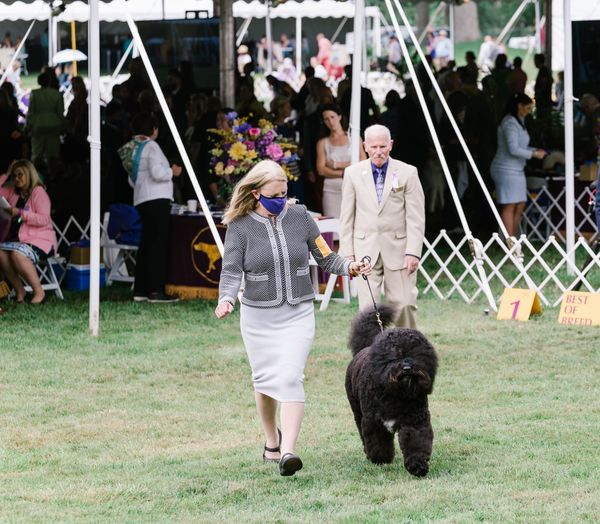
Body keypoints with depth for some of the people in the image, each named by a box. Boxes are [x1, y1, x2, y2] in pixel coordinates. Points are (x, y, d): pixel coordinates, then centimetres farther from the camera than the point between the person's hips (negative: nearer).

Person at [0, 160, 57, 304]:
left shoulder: (38, 192, -4)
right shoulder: (13, 192, 17)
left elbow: (44, 219, -14)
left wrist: (21, 213, -21)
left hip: (40, 240, -6)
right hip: (17, 239, 6)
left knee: (17, 254, -36)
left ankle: (39, 291, -22)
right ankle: (19, 290, -13)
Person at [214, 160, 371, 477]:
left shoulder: (299, 216, -1)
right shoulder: (240, 226, -5)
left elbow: (325, 258, 5)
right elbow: (231, 270, -9)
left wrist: (349, 267, -13)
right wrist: (226, 299, -28)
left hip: (297, 313, 0)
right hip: (258, 316, 0)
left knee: (290, 378, -15)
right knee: (265, 379, 12)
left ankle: (287, 452, -21)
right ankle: (271, 440, 36)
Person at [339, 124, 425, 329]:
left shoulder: (407, 173, 2)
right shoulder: (353, 173, 6)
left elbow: (416, 217, -1)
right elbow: (347, 218, 9)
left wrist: (413, 252, -8)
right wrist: (348, 253, 3)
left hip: (397, 249, -1)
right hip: (366, 249, 1)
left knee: (404, 303, -2)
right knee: (368, 305, -5)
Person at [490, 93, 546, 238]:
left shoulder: (518, 121, 16)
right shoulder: (510, 123, -15)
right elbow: (513, 149, -21)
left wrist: (535, 150, 8)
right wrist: (534, 154, -14)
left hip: (517, 170, 10)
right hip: (507, 170, -10)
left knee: (520, 206, 9)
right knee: (509, 206, -10)